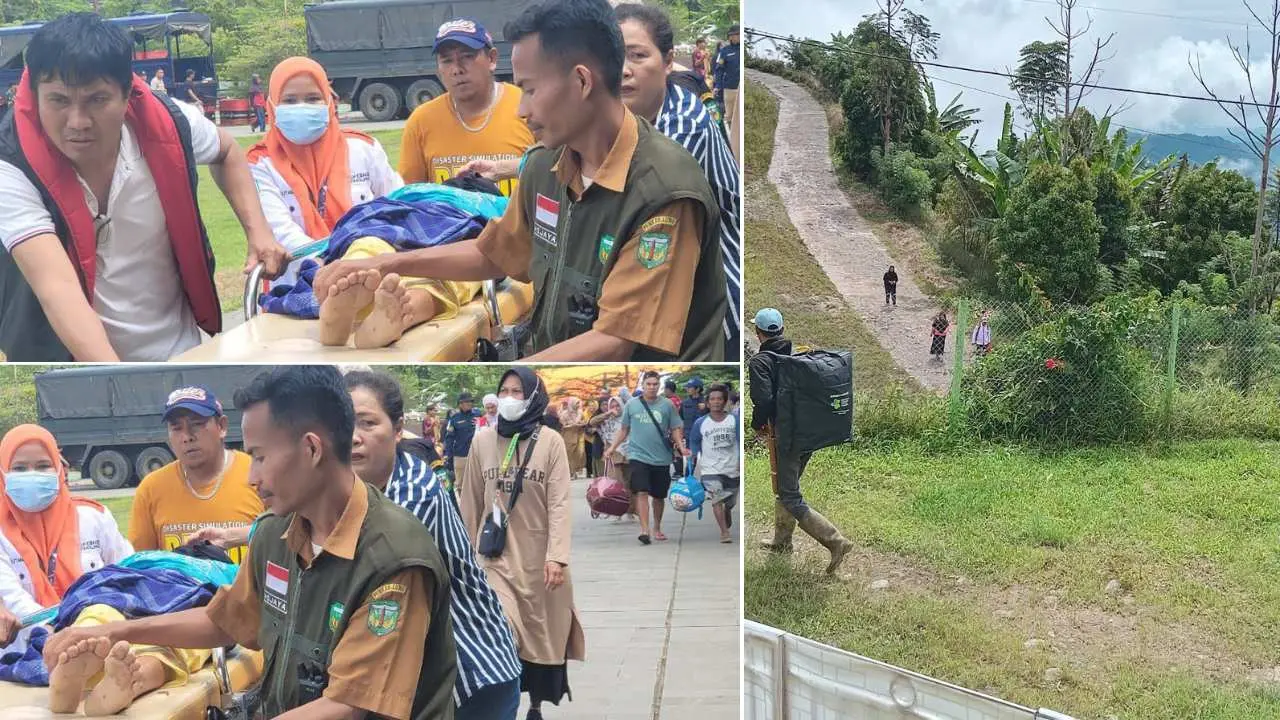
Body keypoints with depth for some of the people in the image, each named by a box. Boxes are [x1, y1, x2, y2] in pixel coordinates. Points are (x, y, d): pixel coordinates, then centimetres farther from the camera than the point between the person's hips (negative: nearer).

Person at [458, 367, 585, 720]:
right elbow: (471, 502, 8)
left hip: (538, 557, -1)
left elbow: (559, 503, -10)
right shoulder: (483, 440, 2)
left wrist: (557, 556, -18)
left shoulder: (550, 441, -6)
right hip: (496, 554, 1)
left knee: (541, 635, 11)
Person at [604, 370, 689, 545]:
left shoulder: (667, 405, 3)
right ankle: (644, 530, -19)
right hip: (638, 456, -1)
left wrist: (681, 446, -10)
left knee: (659, 496, 12)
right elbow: (624, 430, 11)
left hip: (661, 458, 1)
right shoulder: (631, 405, 5)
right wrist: (612, 448, 4)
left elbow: (675, 429, 5)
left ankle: (657, 528, 30)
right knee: (641, 492, -15)